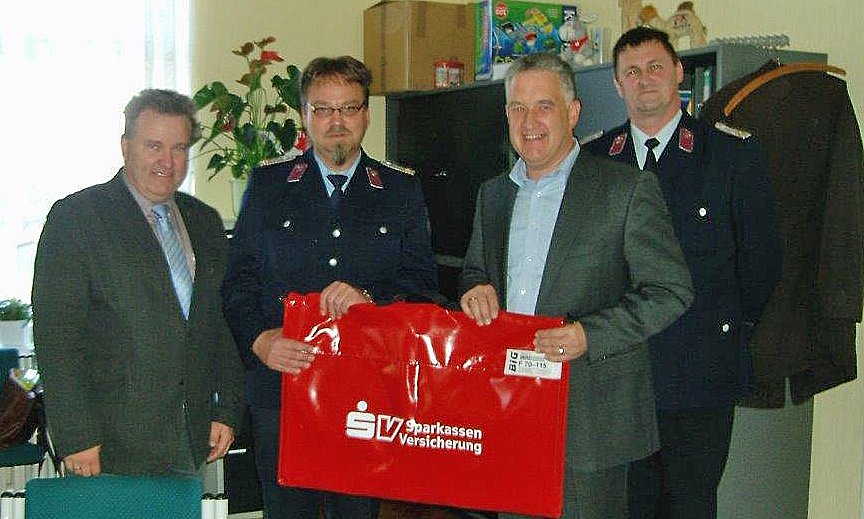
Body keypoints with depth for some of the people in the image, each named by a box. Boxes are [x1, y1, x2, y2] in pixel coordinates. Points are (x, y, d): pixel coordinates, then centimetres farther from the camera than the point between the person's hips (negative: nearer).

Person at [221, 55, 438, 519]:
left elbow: (421, 284, 3)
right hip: (282, 384, 0)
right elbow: (238, 279, 4)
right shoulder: (267, 185, 8)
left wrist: (370, 298, -16)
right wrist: (259, 339, -13)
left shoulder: (401, 192, 9)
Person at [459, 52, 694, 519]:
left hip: (590, 415, -5)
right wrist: (475, 290, -1)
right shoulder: (492, 194, 13)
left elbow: (671, 292, -9)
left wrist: (590, 336, -21)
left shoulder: (628, 190, -7)